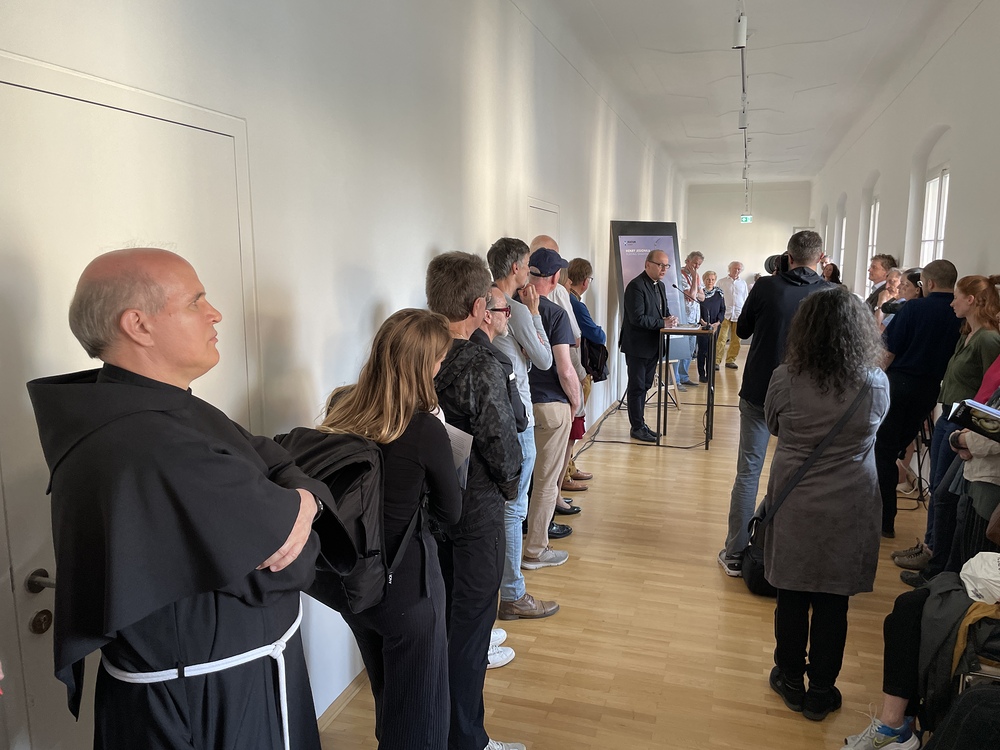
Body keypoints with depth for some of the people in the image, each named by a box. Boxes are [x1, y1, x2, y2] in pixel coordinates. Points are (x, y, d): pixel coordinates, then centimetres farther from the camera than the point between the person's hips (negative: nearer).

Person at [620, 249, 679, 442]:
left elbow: (663, 310, 20)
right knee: (637, 387, 0)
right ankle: (637, 428, 9)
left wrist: (670, 318, -2)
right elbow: (637, 318, -23)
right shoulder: (636, 286, -17)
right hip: (638, 345, -9)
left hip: (652, 345, 9)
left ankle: (640, 423, 23)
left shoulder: (660, 285, 12)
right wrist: (663, 323, -21)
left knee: (644, 386, 15)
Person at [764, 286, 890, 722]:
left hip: (794, 507, 0)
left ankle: (790, 681, 30)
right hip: (850, 510, 1)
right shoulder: (877, 384, -10)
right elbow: (873, 427, 9)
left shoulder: (785, 379, -12)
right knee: (832, 604, 12)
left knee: (791, 597, 14)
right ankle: (820, 693, 26)